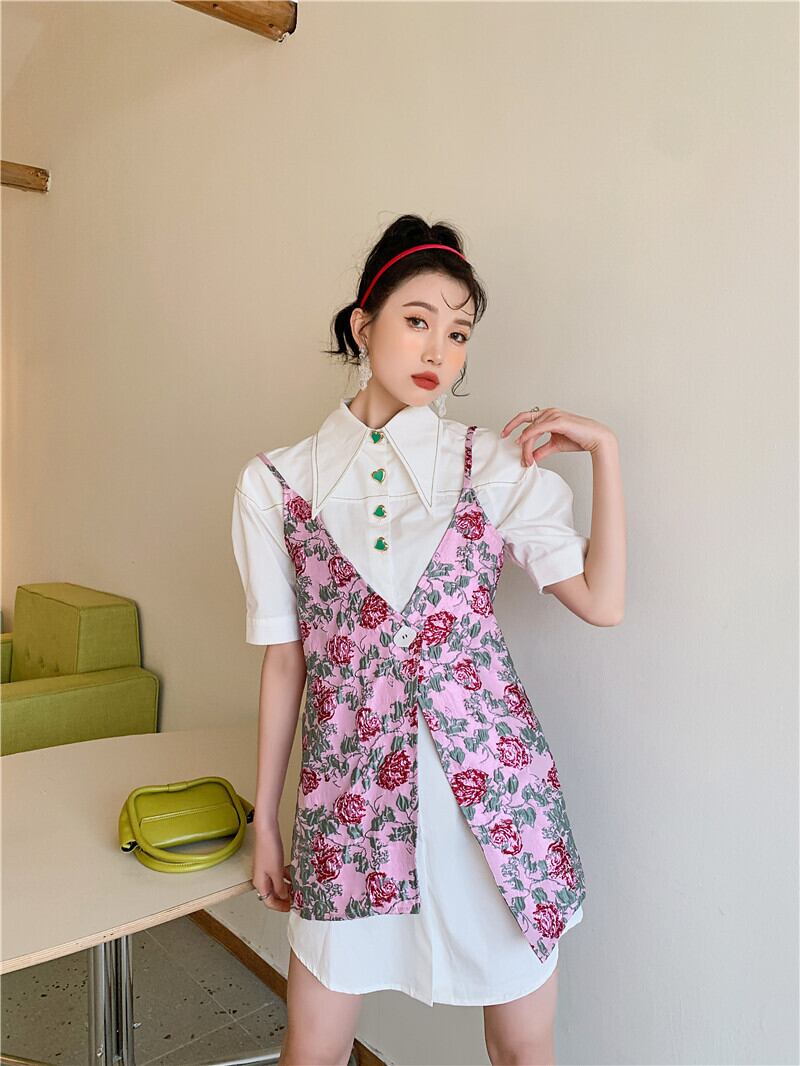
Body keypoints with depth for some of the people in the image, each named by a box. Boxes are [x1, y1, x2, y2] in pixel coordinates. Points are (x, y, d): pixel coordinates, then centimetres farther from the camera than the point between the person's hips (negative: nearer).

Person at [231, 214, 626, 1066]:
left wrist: (602, 449, -7)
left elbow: (600, 601, -7)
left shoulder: (495, 464, 0)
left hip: (489, 773, 0)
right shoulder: (276, 482, 0)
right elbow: (284, 658, 5)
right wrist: (265, 817, 9)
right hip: (350, 784, 1)